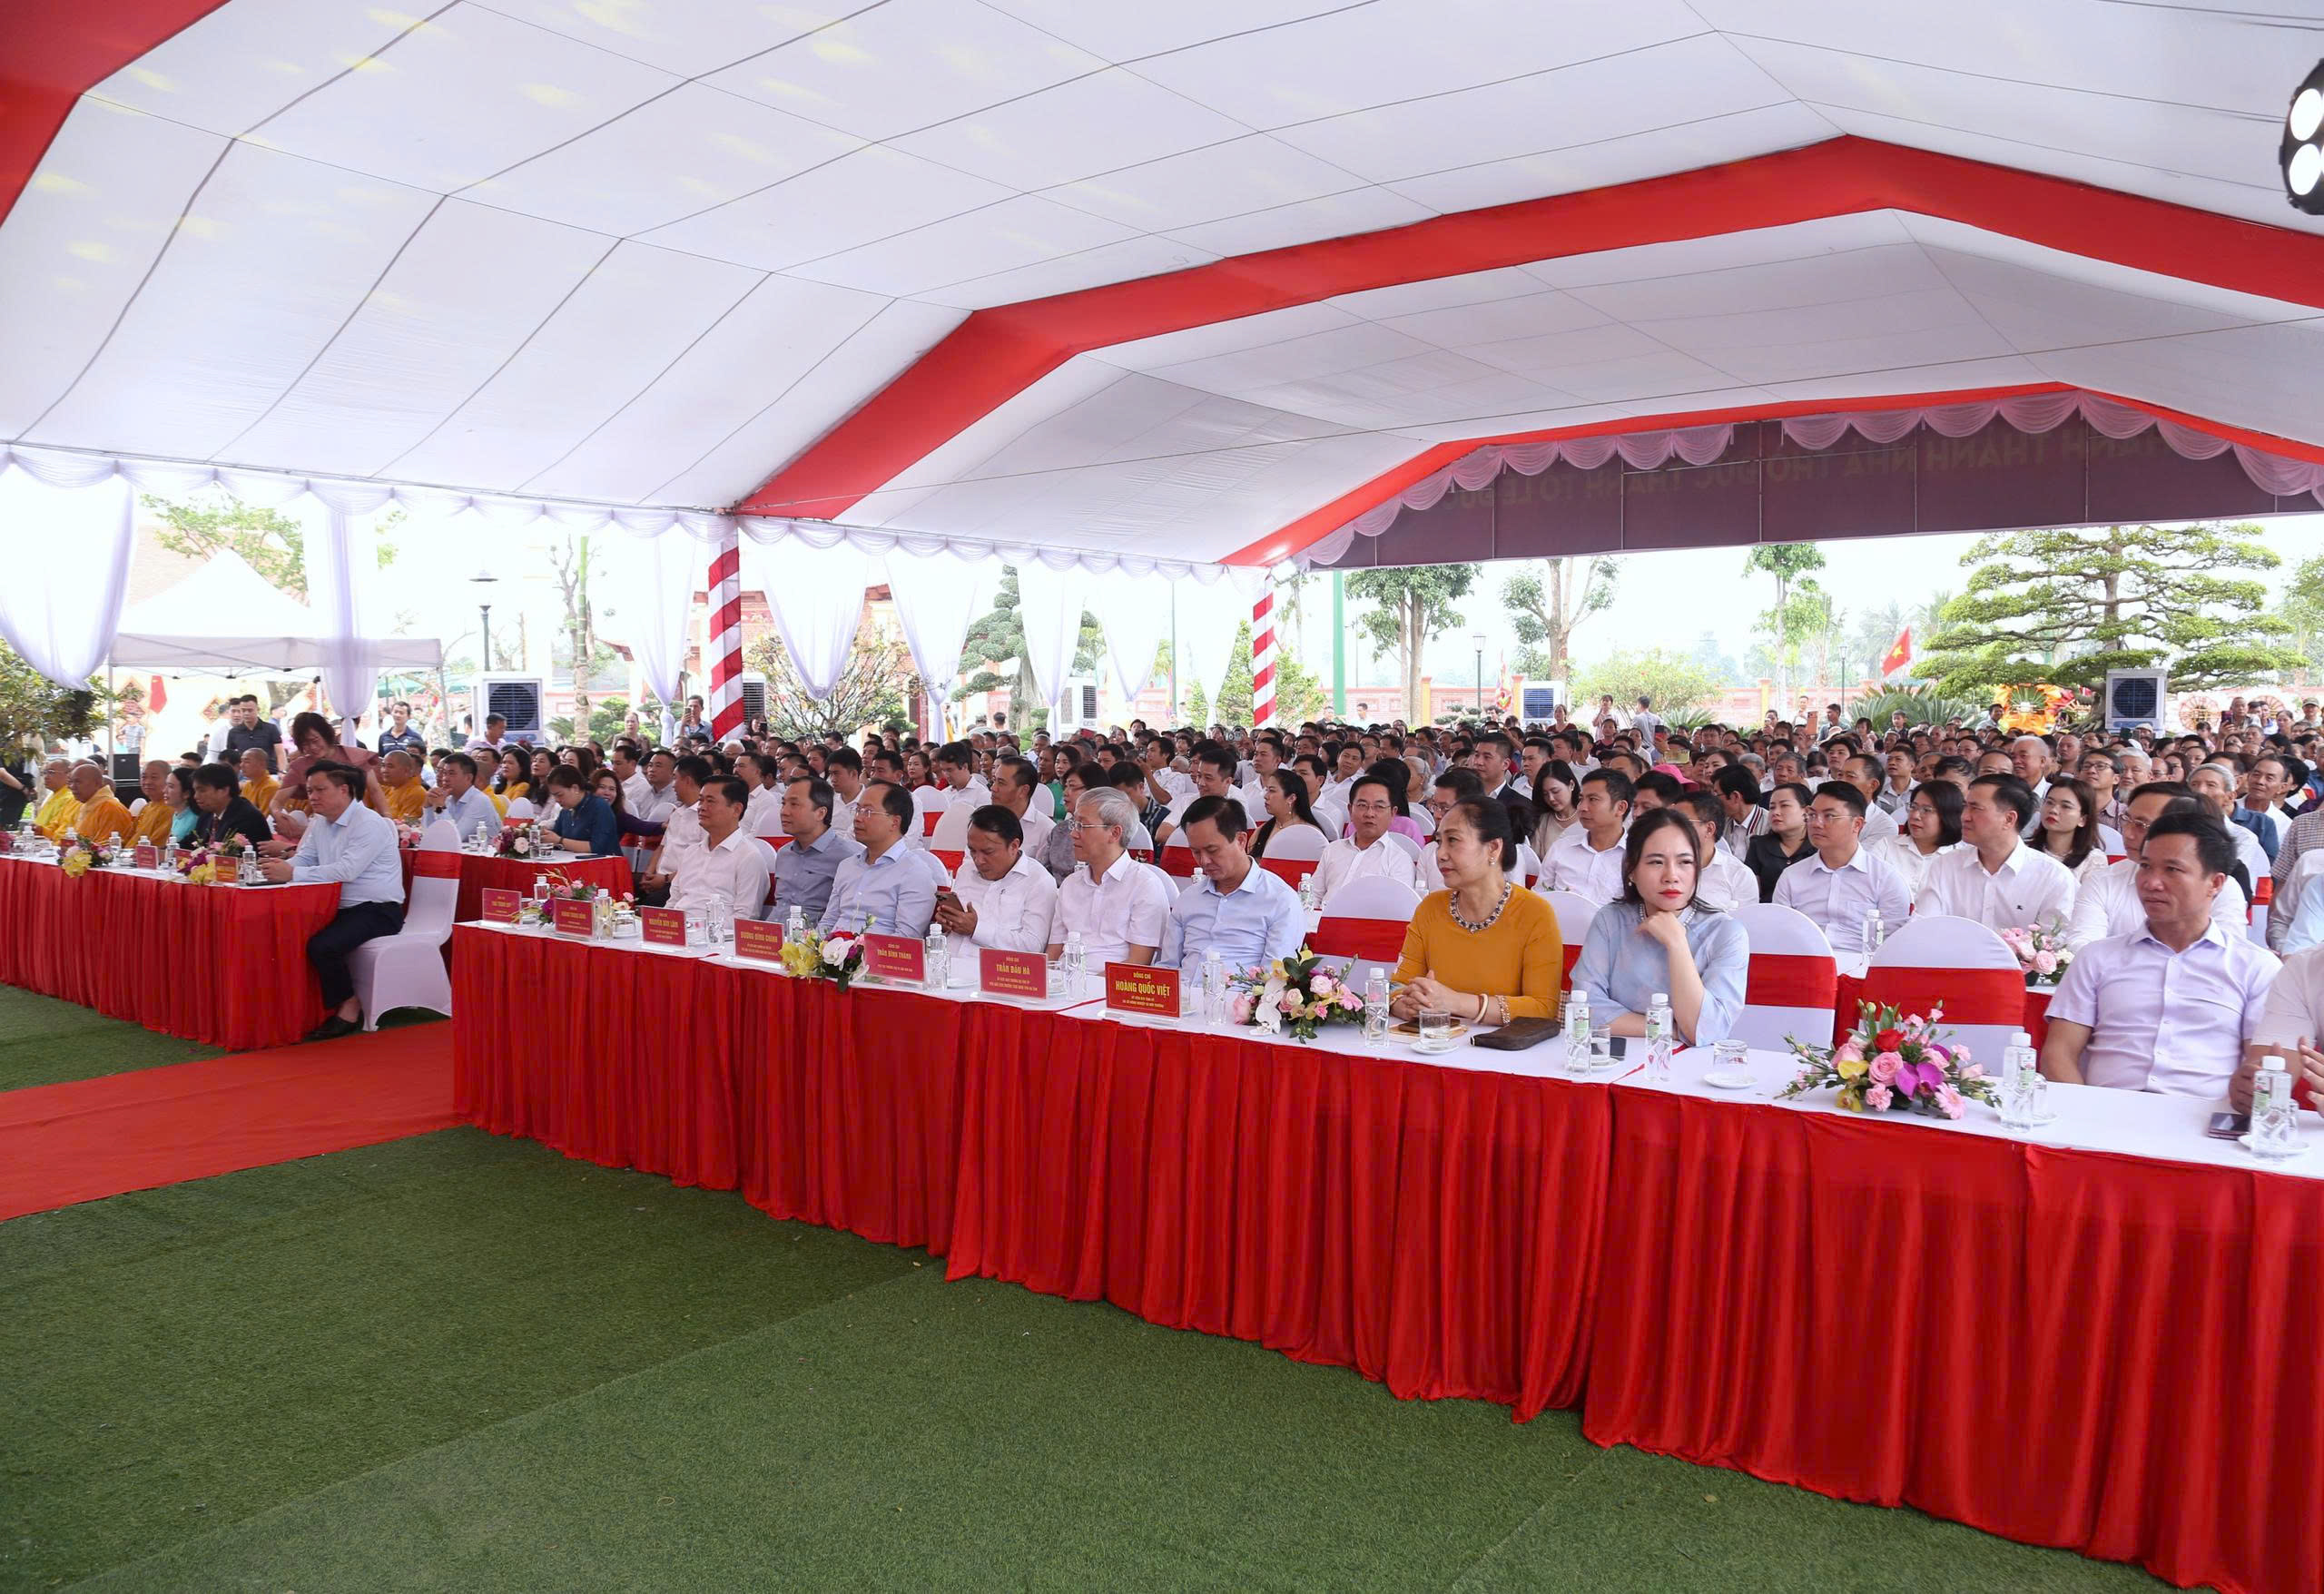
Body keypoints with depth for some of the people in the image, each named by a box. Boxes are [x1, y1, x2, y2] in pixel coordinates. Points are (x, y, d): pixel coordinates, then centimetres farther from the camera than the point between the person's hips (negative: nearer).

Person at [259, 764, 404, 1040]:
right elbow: (303, 859, 5)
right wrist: (279, 867, -17)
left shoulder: (369, 824, -14)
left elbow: (347, 870, -25)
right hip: (340, 908, 8)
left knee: (322, 945, -27)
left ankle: (348, 1007, -6)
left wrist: (292, 874, -27)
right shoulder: (319, 823, 14)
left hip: (378, 910, -8)